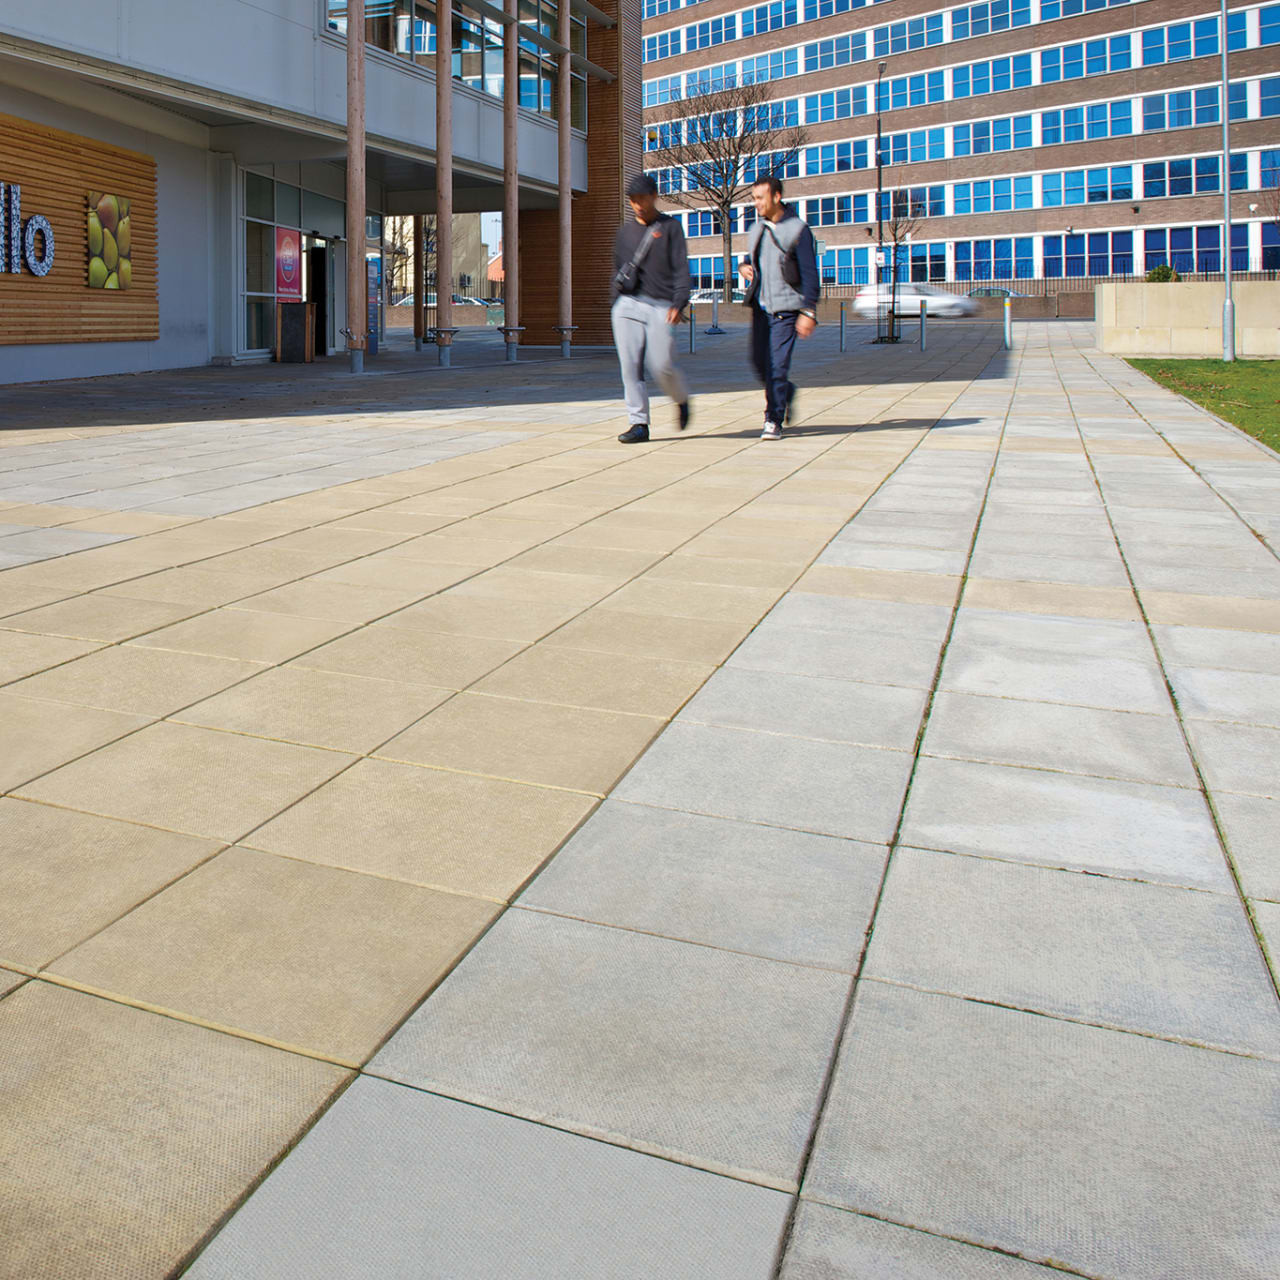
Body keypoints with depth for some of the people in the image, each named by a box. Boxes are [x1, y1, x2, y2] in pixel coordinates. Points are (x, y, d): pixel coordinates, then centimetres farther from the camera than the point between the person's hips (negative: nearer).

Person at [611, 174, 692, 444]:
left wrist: (679, 303, -14)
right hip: (628, 304, 4)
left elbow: (681, 268, -1)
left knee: (661, 365, -11)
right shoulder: (625, 231, 19)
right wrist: (615, 306, 17)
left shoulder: (670, 227, 6)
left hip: (660, 307, -4)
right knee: (630, 366, -7)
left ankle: (682, 400, 20)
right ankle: (639, 424, -3)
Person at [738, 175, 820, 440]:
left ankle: (774, 420, -2)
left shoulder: (798, 229, -7)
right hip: (761, 306, 6)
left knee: (777, 364, -10)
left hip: (785, 308, -6)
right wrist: (744, 267, 2)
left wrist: (808, 312, -17)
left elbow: (810, 274, -10)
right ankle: (786, 392, 34)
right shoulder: (758, 228, 11)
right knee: (759, 361, 6)